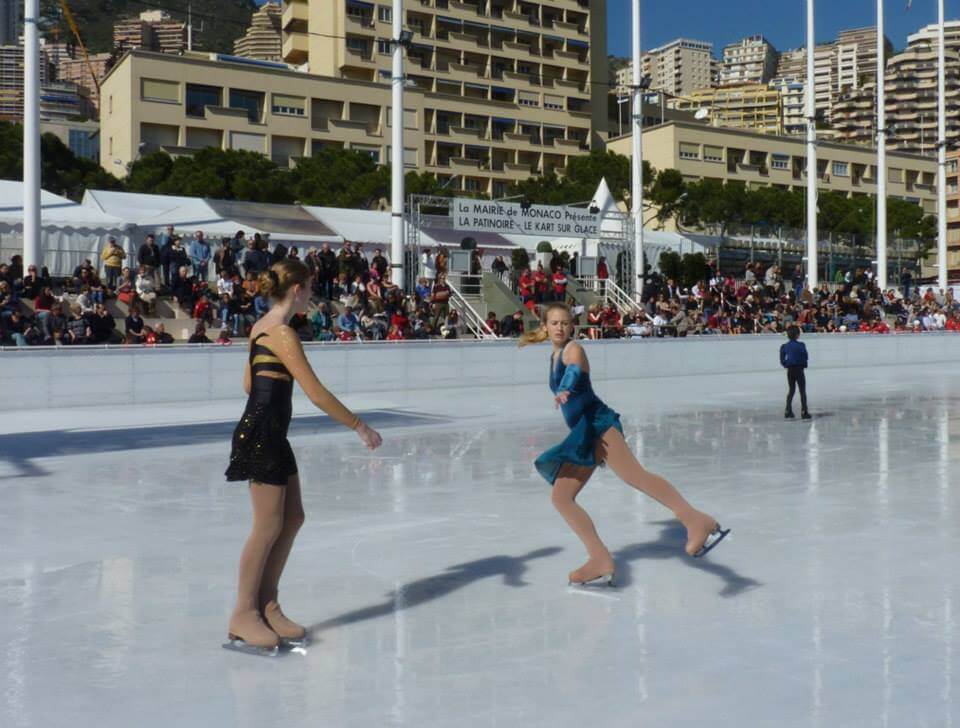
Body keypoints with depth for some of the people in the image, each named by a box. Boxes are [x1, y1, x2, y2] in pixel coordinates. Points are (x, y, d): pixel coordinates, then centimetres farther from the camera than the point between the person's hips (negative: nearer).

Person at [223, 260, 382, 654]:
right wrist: (359, 426, -13)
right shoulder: (283, 333, -17)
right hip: (262, 434, -10)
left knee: (292, 519, 13)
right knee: (268, 527, -2)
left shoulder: (261, 327, 12)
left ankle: (267, 604, 21)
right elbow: (317, 393, -19)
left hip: (269, 433, 10)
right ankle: (243, 615, 10)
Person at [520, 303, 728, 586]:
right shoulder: (555, 356, 21)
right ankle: (601, 561, -3)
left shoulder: (572, 349, -2)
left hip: (597, 422, -9)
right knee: (561, 497, 1)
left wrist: (564, 390, -44)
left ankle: (697, 521, -37)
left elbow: (575, 370, -25)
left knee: (635, 476, -28)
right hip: (582, 433, 9)